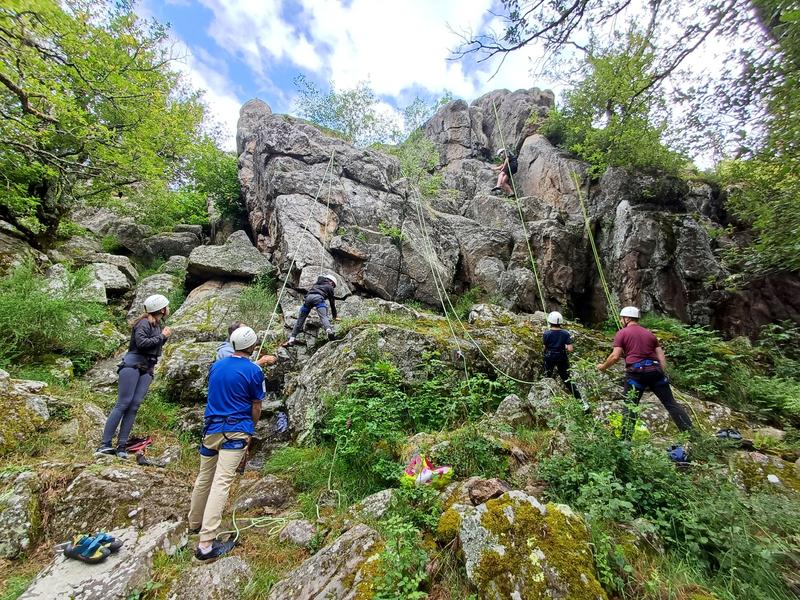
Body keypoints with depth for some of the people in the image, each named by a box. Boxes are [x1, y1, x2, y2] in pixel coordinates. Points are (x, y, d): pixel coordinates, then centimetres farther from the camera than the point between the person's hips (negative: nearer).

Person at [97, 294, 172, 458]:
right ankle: (105, 444, -4)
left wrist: (164, 337, 8)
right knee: (123, 404, -10)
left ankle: (121, 447, 2)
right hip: (133, 364, -7)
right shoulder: (144, 323, -6)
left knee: (134, 406, 1)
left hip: (147, 370, 7)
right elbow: (141, 342, -21)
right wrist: (161, 336, -10)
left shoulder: (158, 326, 18)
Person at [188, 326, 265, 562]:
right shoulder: (253, 370, -10)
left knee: (204, 478, 21)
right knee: (221, 483, -7)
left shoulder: (216, 365, 7)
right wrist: (252, 427, 14)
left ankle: (195, 522, 40)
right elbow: (256, 406, -3)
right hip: (236, 431, -6)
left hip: (212, 428, 6)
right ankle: (206, 543, -7)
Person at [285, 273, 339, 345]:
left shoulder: (317, 283, 39)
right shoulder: (329, 287, 27)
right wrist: (334, 317, 31)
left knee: (300, 319, 7)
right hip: (318, 298, -4)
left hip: (308, 297, 4)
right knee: (323, 317, -20)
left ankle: (292, 339, 2)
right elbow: (332, 303, 26)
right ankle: (329, 331, -47)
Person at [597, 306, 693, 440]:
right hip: (655, 370, 4)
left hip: (635, 372, -4)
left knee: (630, 408, 4)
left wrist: (603, 366, 7)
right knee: (671, 403, 10)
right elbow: (662, 356, 13)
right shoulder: (649, 333, 19)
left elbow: (615, 356, -7)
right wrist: (663, 374, 16)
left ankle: (625, 439, 5)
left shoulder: (621, 333, 2)